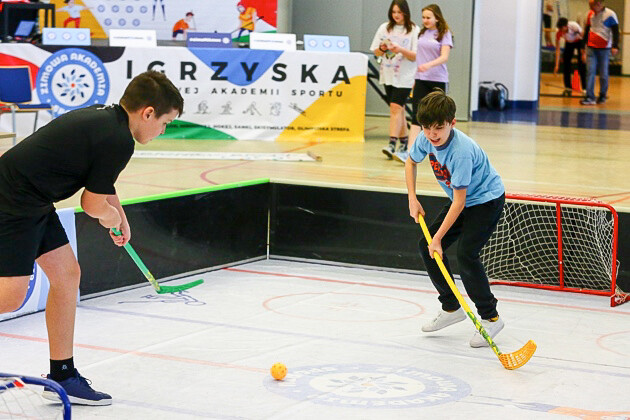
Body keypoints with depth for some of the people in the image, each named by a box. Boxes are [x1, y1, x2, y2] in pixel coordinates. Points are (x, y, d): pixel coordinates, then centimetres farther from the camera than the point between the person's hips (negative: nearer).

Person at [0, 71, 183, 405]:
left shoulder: (104, 116, 10)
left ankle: (62, 376, 21)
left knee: (66, 275, 13)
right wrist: (113, 218, 9)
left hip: (33, 202, 11)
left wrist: (118, 215, 31)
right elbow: (93, 204, -11)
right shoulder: (119, 140, -19)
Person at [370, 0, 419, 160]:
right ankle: (404, 143, 25)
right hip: (388, 75, 5)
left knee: (395, 107, -17)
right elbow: (376, 52, 10)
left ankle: (392, 144, -22)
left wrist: (401, 50, -22)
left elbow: (415, 56, -7)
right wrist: (382, 49, -11)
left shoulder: (414, 30, -4)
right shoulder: (384, 28, 7)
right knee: (398, 109, 13)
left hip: (405, 77, -5)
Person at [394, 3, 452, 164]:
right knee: (416, 114, -9)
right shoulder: (423, 33, 12)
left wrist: (429, 65, -31)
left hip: (438, 80, -4)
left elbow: (444, 57, -15)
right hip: (421, 79, 4)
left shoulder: (444, 34, -4)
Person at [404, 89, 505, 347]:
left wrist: (438, 238, -27)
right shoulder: (426, 139, -12)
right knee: (426, 247, 4)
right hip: (462, 199, 9)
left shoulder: (461, 152, -34)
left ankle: (491, 318, -9)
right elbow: (411, 162, 12)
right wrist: (412, 199, 3)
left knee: (465, 254, -23)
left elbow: (459, 202, -30)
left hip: (486, 199, -9)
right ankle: (451, 309, 19)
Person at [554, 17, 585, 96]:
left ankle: (585, 88, -11)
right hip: (569, 43, 3)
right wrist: (557, 65, -26)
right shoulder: (559, 33, -28)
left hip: (579, 41, -3)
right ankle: (568, 88, 3)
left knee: (581, 65, -13)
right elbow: (557, 49, -23)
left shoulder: (574, 26, -36)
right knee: (566, 63, -7)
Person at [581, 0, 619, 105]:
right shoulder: (590, 14, 10)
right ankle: (590, 97, -10)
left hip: (604, 49, -4)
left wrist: (615, 46, -18)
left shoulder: (610, 15, -7)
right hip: (591, 48, 4)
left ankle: (602, 96, 19)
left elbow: (615, 32, -7)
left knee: (603, 74, 4)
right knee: (590, 72, -6)